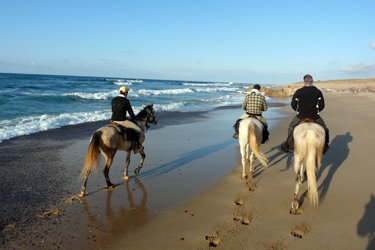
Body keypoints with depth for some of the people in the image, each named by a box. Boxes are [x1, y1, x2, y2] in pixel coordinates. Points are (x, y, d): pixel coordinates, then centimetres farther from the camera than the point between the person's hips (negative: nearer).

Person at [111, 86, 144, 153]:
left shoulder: (113, 100, 8)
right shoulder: (126, 101, -12)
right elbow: (130, 111, -6)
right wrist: (134, 119, 13)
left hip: (113, 120, 7)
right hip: (122, 121, -7)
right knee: (139, 129, 5)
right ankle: (136, 147, 10)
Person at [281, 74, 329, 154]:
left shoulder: (298, 91, -3)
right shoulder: (318, 92, 1)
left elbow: (293, 105, 2)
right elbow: (322, 106, 4)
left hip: (301, 116, 0)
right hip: (315, 116, 1)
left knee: (291, 128, 23)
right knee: (325, 130, 24)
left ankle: (289, 146, 23)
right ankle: (324, 145, 17)